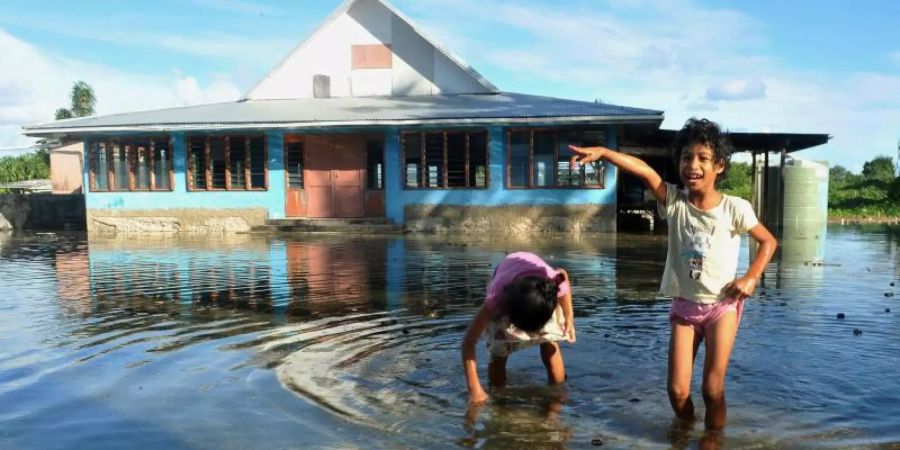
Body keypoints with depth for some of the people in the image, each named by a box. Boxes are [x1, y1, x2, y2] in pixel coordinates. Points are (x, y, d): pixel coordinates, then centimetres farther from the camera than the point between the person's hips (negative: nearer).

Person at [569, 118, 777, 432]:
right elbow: (644, 171, -24)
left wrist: (751, 279, -8)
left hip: (722, 305, -1)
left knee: (713, 387, -2)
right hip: (684, 305, 2)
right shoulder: (674, 201, -8)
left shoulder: (734, 208, -10)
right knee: (677, 390, 1)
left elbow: (768, 241, 5)